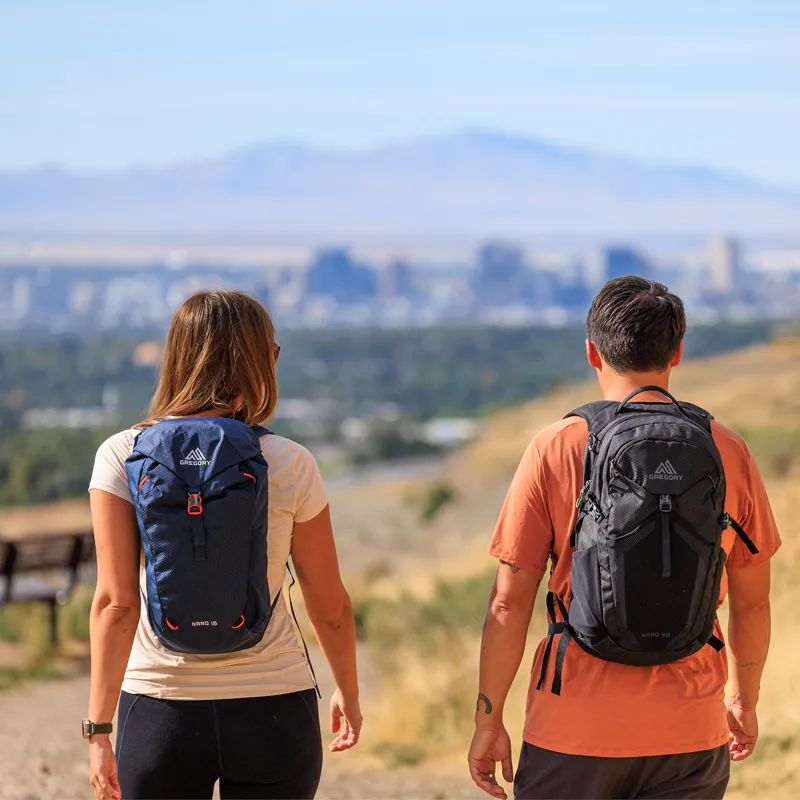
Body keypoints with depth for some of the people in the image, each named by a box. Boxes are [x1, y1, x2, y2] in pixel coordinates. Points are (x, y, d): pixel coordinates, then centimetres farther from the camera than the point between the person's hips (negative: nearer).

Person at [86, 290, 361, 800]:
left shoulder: (122, 457, -6)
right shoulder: (290, 465, -5)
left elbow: (116, 604, -10)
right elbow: (330, 608, 2)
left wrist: (100, 726, -7)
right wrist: (349, 695, 19)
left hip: (160, 713, 0)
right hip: (272, 712, 0)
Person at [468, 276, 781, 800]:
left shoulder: (554, 451, -6)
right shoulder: (729, 452, 1)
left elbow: (509, 603, -5)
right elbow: (752, 603, 8)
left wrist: (489, 721, 4)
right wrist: (744, 700, 24)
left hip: (574, 732, -2)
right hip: (690, 735, 2)